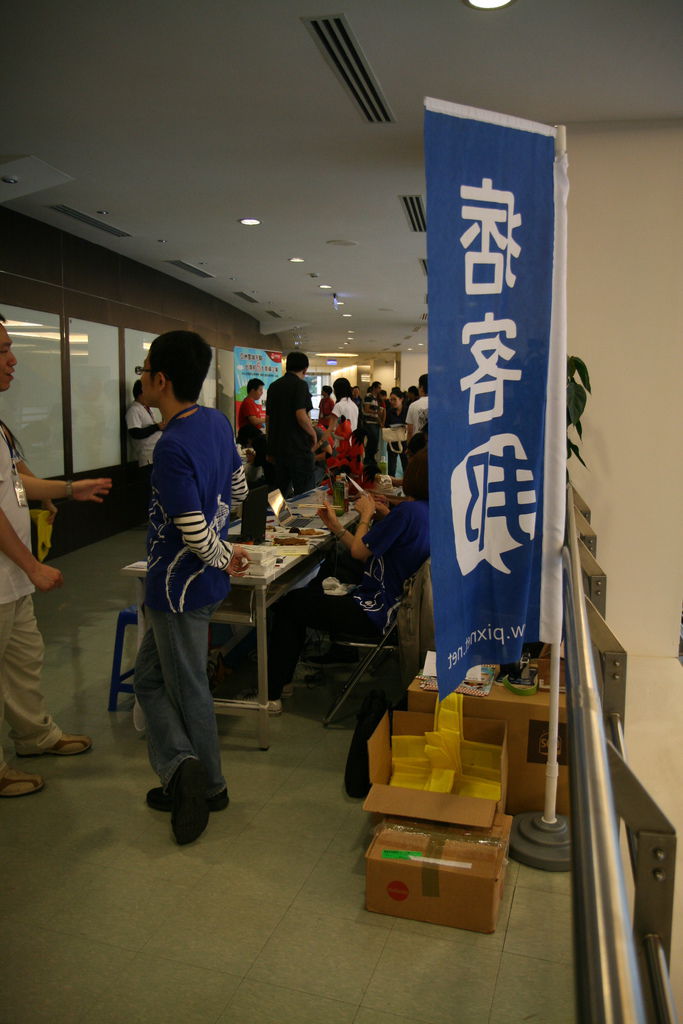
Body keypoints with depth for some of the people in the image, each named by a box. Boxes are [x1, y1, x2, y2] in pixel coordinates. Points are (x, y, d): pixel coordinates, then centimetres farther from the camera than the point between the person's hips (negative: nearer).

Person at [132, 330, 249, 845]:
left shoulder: (173, 448, -27)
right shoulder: (218, 421, 0)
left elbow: (196, 536, -26)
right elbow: (238, 489, 13)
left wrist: (224, 559, -7)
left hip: (180, 585, -9)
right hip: (202, 582, 9)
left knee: (188, 688, 7)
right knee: (149, 675, 19)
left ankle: (209, 786, 20)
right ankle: (184, 769, 22)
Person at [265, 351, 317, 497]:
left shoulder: (273, 386, 13)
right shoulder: (300, 385, -9)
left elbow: (268, 419, 16)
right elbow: (301, 415, -20)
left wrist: (270, 450, 22)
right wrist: (313, 435, -3)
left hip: (278, 447, 7)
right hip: (298, 447, -7)